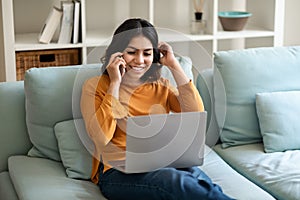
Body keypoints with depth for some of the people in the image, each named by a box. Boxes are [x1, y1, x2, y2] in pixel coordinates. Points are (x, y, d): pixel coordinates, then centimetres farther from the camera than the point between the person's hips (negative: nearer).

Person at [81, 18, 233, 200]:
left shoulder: (161, 86, 18)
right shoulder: (95, 86, 7)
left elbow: (197, 115, 0)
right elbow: (101, 137, -10)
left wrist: (174, 66, 3)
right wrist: (115, 83, -7)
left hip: (161, 166, 4)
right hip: (118, 172, -3)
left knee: (195, 175, -35)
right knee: (177, 180, -36)